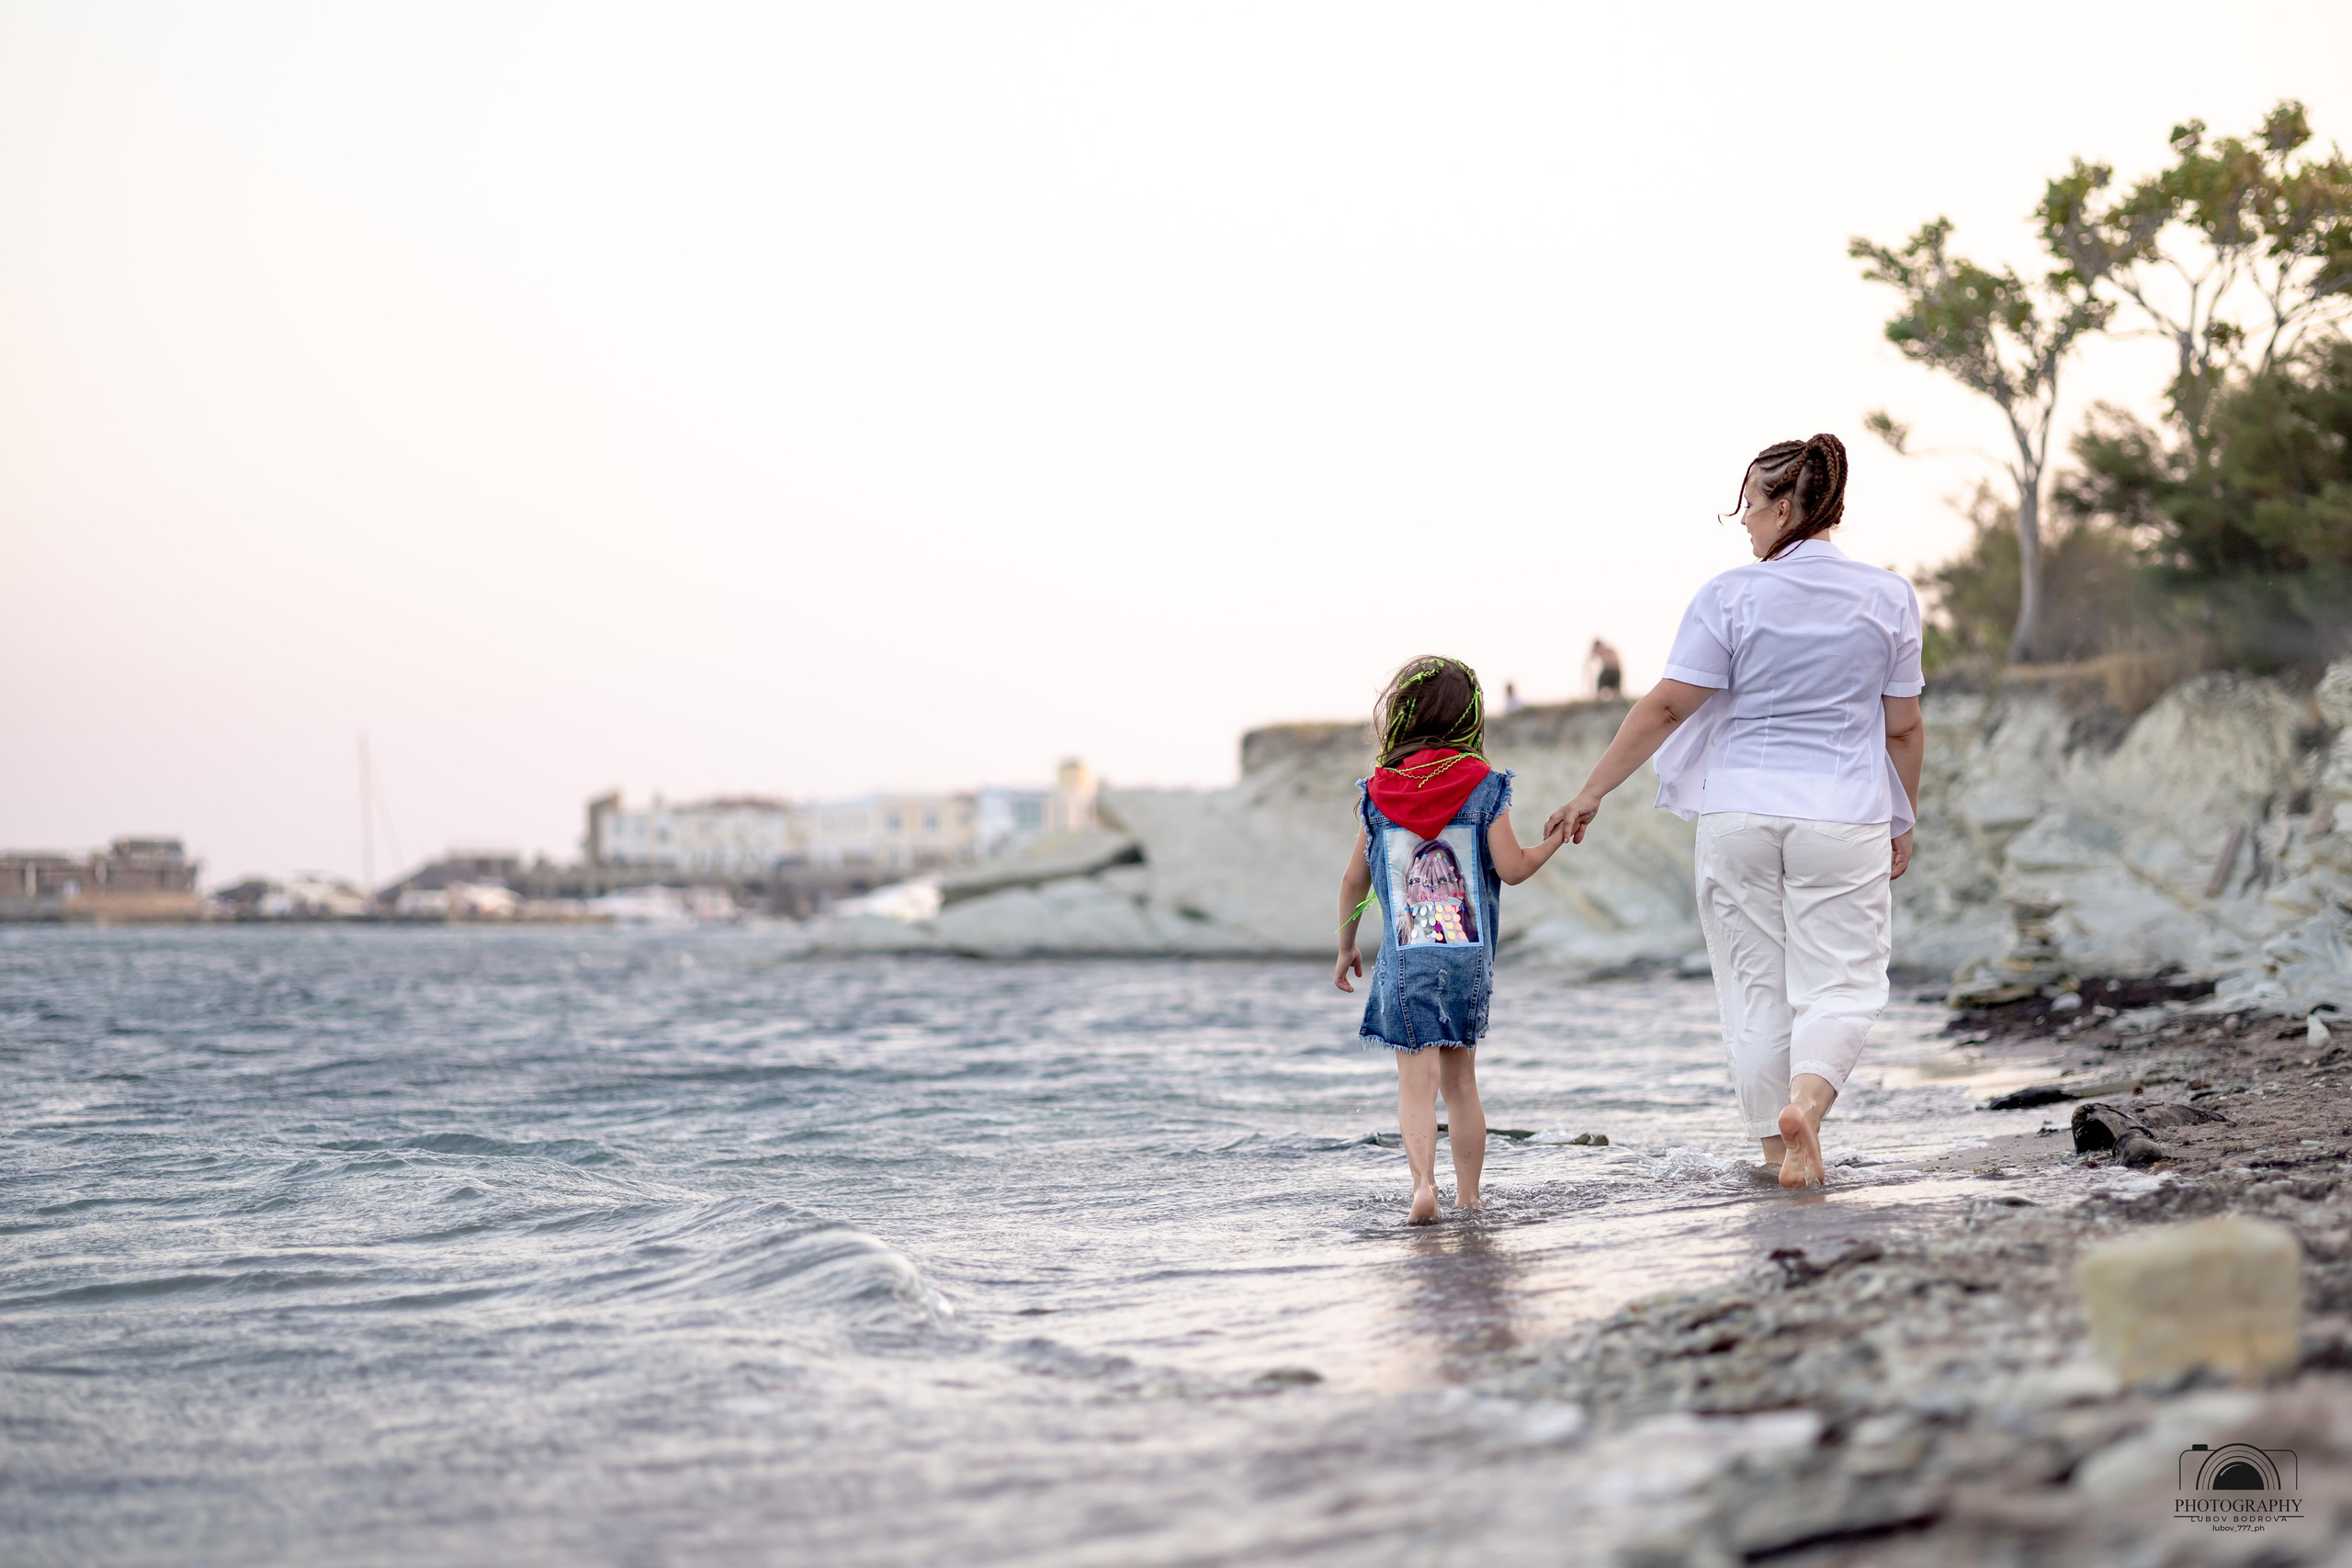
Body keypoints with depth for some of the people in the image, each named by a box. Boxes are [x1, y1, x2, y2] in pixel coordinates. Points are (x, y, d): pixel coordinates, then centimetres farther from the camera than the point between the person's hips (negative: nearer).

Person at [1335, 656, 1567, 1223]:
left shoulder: (1377, 793, 2)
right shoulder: (1483, 787, -2)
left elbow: (1355, 879, 7)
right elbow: (1513, 868, -4)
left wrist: (1346, 947, 20)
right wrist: (1556, 839, 14)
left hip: (1404, 958, -1)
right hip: (1470, 957, 1)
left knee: (1417, 1081, -4)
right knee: (1460, 1080, 13)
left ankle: (1423, 1182, -23)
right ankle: (1468, 1195, 17)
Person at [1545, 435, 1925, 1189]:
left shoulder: (1731, 596, -5)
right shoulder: (1887, 597, 2)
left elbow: (1666, 707, -6)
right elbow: (1903, 728, 6)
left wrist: (1591, 792, 1)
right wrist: (1902, 823, 17)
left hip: (1739, 815, 0)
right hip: (1843, 818, 0)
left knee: (1757, 988, 11)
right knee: (1838, 986, 2)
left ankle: (1777, 1143, 16)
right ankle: (1804, 1102, -24)